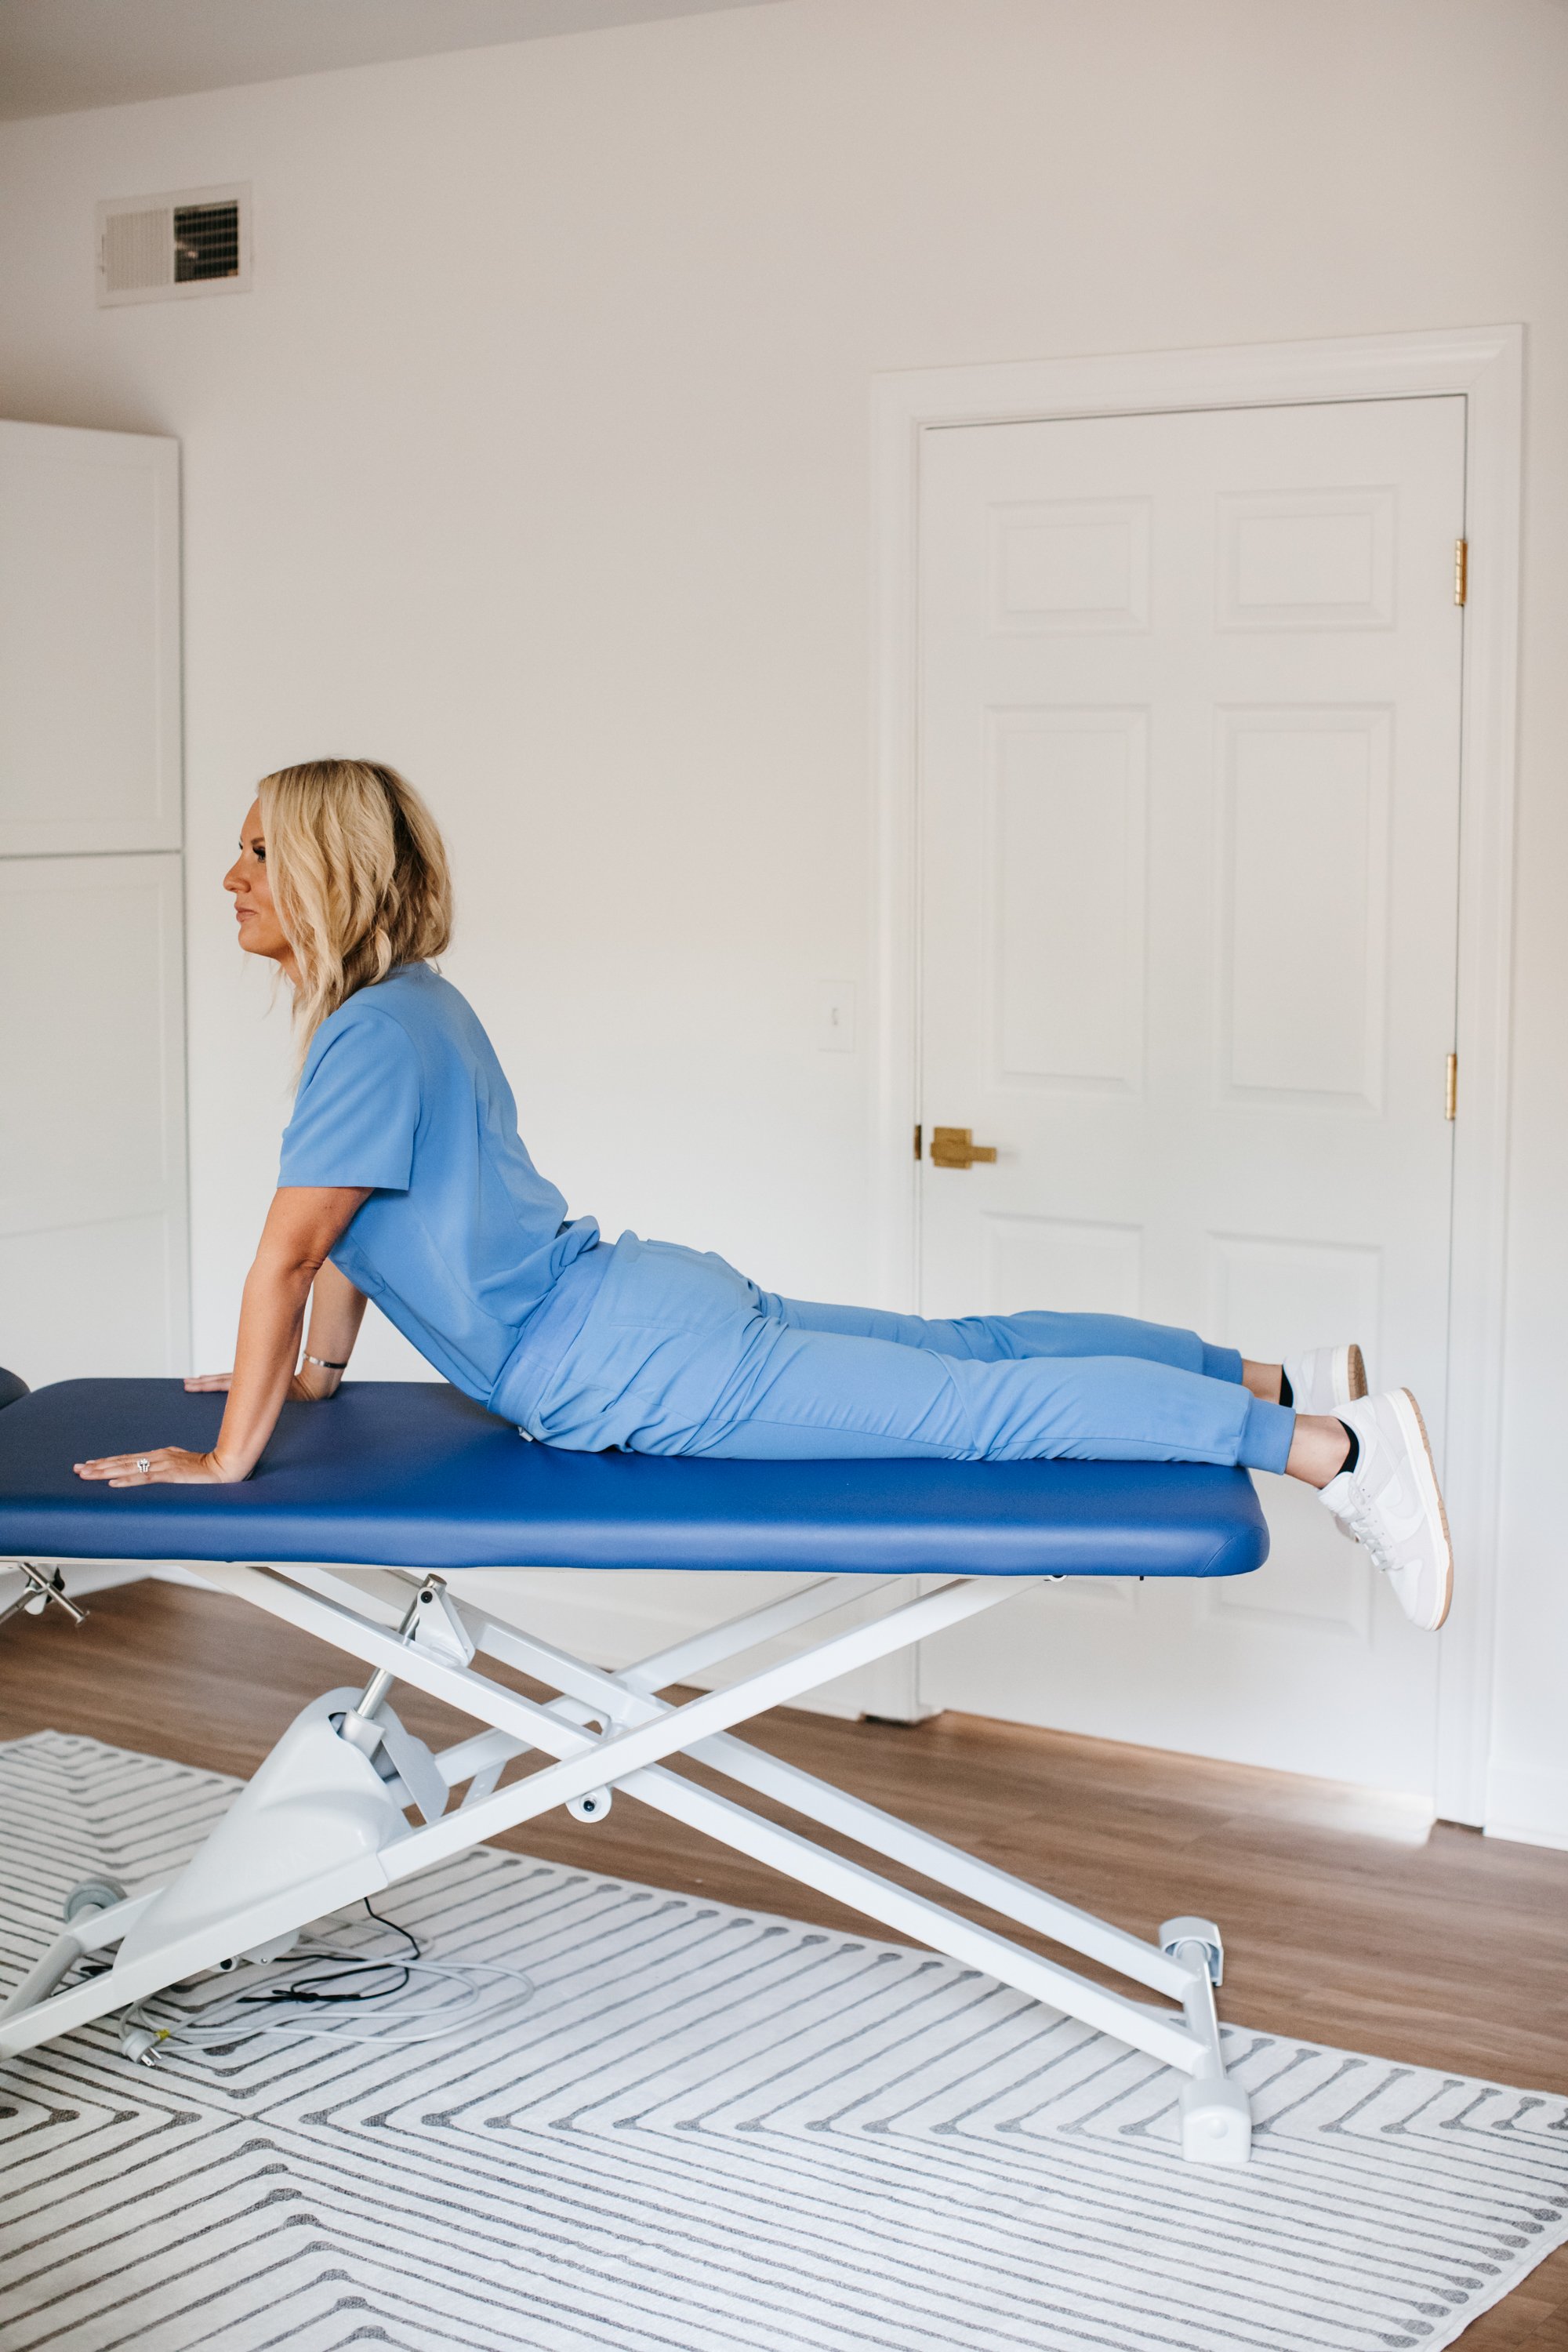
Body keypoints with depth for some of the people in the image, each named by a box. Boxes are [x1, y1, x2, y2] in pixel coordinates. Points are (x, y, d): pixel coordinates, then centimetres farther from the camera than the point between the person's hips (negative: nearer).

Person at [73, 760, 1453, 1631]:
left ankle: (1333, 1446, -14)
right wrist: (314, 1371, 34)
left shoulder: (378, 1033, -17)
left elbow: (287, 1255, -17)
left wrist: (228, 1459, -10)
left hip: (635, 1367, -10)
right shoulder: (408, 1006, 14)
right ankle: (1276, 1380, 17)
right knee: (963, 1351, 14)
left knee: (983, 1405, -12)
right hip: (643, 1299, 10)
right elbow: (353, 1228, 27)